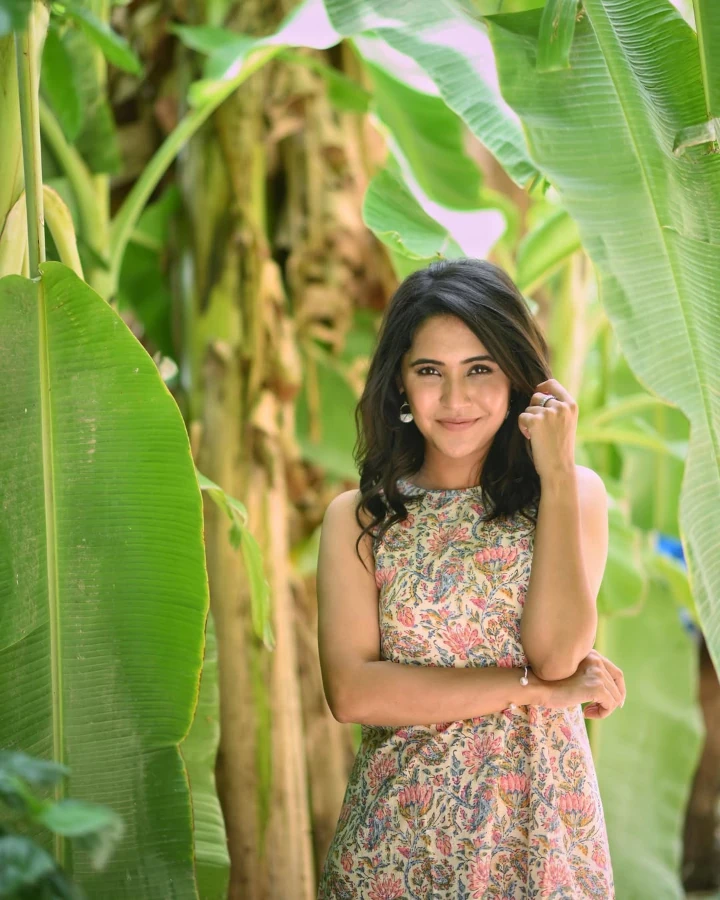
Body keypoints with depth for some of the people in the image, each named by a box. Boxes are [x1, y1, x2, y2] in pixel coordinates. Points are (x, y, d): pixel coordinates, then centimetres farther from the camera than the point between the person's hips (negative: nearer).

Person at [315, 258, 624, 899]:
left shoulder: (576, 493, 0)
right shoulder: (356, 518, 0)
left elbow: (556, 652, -14)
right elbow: (351, 691, -12)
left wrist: (557, 473, -14)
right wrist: (534, 689, -14)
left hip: (539, 822, 0)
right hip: (400, 830, 0)